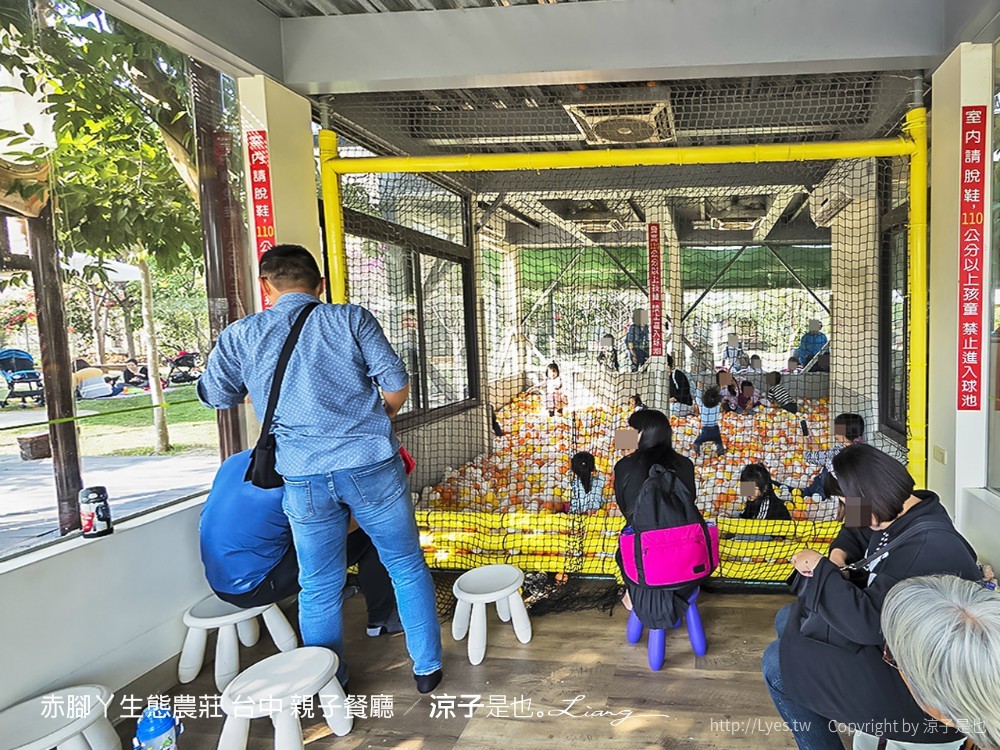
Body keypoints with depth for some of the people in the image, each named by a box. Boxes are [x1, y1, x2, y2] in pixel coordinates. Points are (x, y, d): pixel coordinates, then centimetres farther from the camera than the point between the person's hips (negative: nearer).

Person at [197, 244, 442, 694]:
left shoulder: (240, 336, 5)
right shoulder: (351, 319, 0)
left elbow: (216, 396, 17)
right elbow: (396, 387, -4)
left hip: (305, 477, 1)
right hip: (372, 465, -1)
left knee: (319, 588, 16)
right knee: (406, 566, 16)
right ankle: (427, 667, 28)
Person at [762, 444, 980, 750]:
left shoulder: (927, 546, -31)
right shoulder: (902, 513, -2)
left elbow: (868, 621, -34)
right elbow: (855, 532, 22)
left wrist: (820, 568, -21)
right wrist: (838, 555, 0)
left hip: (909, 681, -10)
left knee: (777, 663, -11)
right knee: (787, 620, 14)